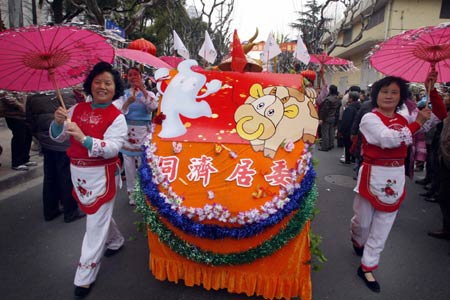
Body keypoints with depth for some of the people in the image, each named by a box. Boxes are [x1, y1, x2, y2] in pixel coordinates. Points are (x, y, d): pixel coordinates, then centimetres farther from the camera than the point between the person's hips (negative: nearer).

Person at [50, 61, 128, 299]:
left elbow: (112, 148, -23)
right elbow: (58, 137, 5)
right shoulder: (77, 108, 3)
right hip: (78, 171, 6)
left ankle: (85, 276, 14)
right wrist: (58, 122, -16)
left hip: (101, 175, -6)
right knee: (98, 214, 23)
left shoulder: (116, 117, -12)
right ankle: (116, 241, 49)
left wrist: (83, 138, -35)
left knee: (96, 223, 0)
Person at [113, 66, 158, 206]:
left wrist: (143, 90, -26)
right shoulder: (124, 94, 8)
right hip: (127, 132, 2)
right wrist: (128, 102, -23)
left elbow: (154, 106, -18)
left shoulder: (148, 93, 4)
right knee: (129, 163, 5)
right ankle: (131, 192, 20)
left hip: (143, 132, -2)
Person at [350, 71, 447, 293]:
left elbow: (440, 115, 13)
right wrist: (417, 123, -17)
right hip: (373, 176, -5)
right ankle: (357, 241, 46)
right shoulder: (369, 118, -10)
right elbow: (388, 139, -26)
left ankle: (366, 267, 24)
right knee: (363, 222, 11)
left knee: (382, 227, 10)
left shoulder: (405, 119, 9)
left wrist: (431, 89, 2)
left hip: (396, 177, 5)